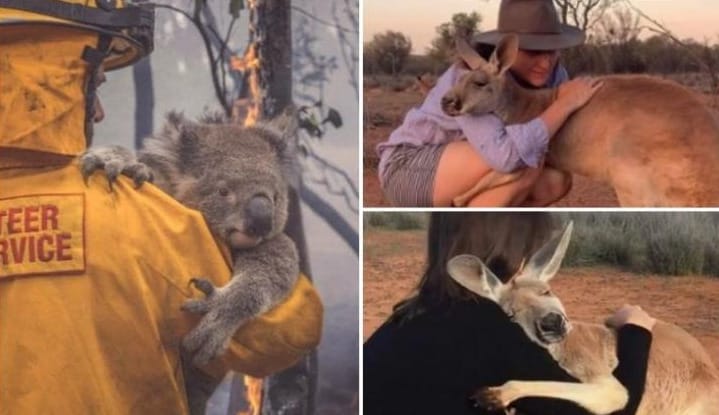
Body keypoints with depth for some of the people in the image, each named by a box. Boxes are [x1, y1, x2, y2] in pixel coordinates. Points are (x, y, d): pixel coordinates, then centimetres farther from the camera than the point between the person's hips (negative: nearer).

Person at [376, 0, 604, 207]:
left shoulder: (551, 72, -8)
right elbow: (506, 156, -44)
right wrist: (565, 103, -34)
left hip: (451, 177, 9)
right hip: (408, 172, -8)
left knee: (558, 180, -5)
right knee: (527, 163, -28)